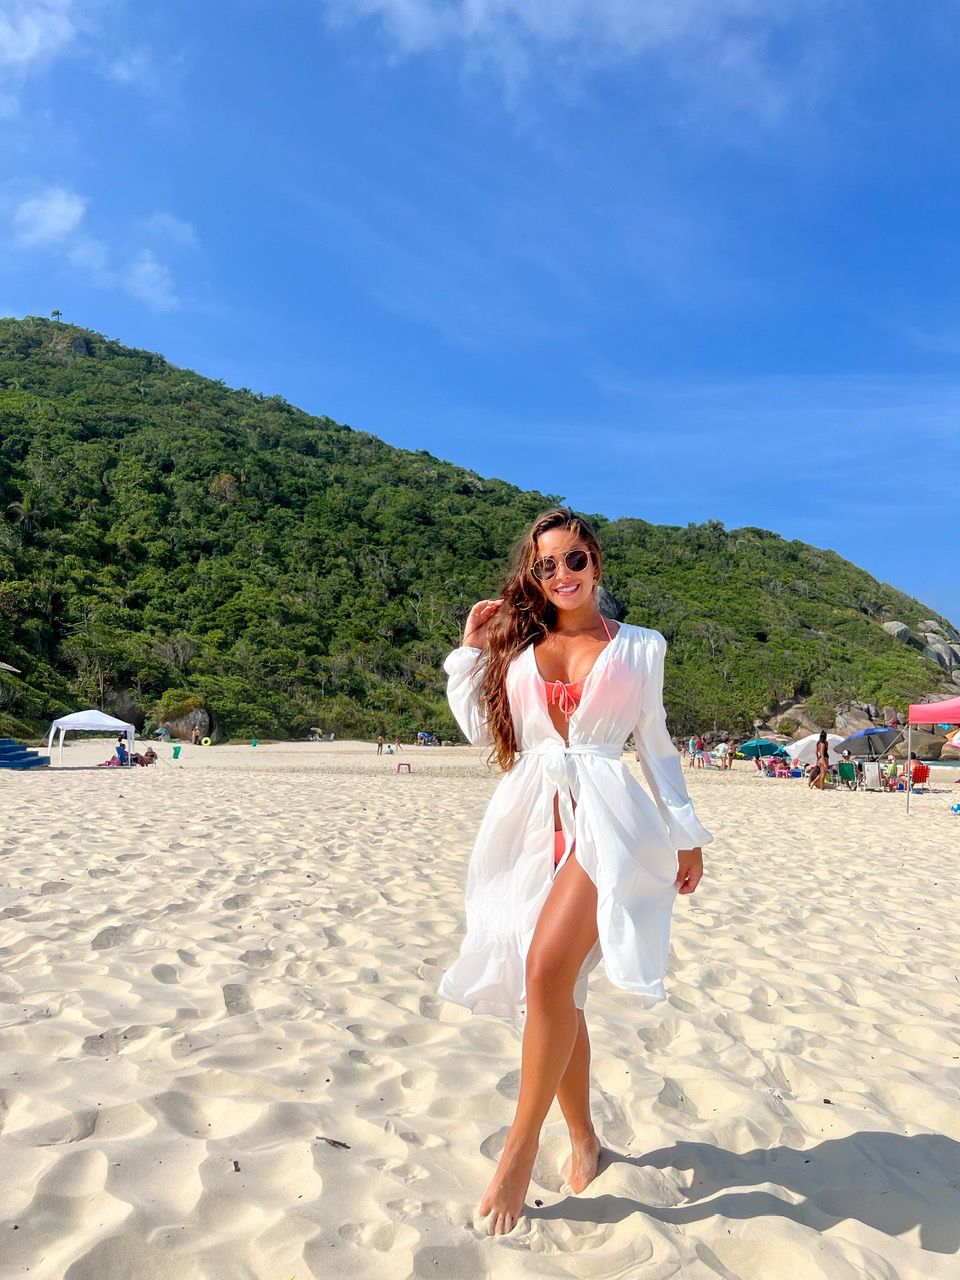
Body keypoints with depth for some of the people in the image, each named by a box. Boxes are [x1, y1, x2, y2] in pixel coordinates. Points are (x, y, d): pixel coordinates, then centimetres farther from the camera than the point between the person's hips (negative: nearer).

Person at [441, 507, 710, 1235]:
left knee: (547, 969, -21)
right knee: (555, 989, 7)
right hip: (534, 821, 3)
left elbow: (655, 743, 13)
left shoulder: (640, 647, 9)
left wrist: (687, 833, 11)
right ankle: (583, 1137, 27)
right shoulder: (519, 644, 13)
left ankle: (521, 1146, -4)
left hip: (607, 816, -3)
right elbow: (481, 729, 9)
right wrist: (471, 648, 8)